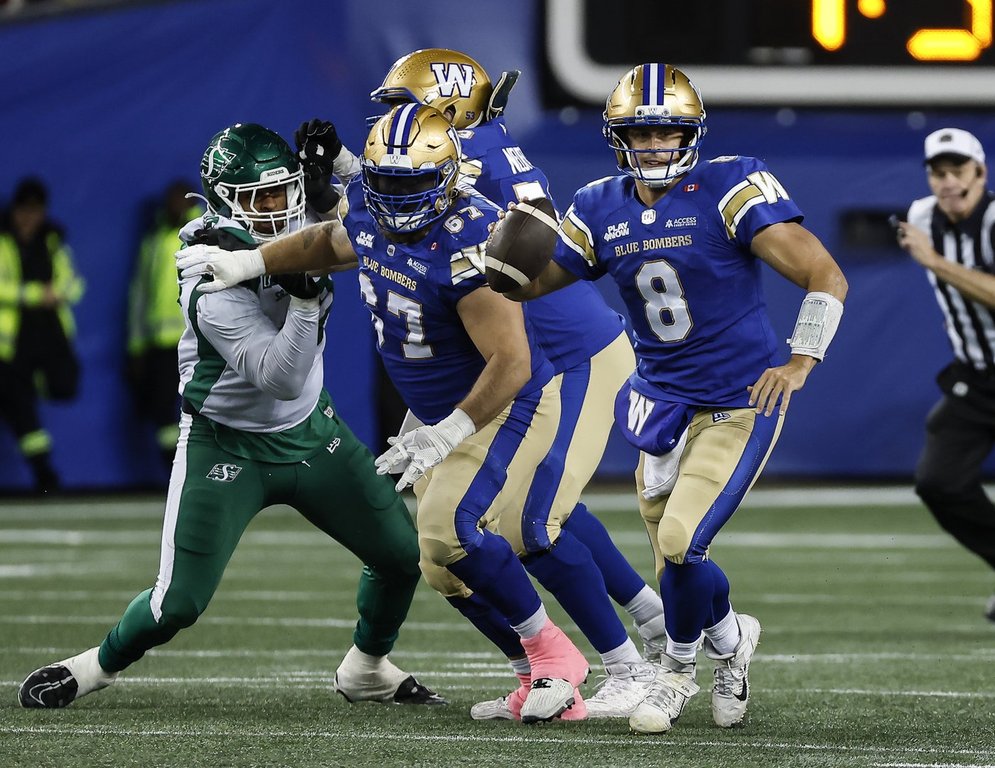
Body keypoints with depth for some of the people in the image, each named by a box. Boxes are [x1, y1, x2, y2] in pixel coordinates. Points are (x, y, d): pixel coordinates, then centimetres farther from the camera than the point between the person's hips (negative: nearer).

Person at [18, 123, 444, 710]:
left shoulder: (287, 230, -10)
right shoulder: (214, 287, -30)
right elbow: (281, 379, -34)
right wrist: (305, 296, -46)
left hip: (310, 431, 7)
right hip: (228, 446, -7)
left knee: (402, 554, 3)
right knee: (180, 601, -10)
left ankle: (367, 671, 28)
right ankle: (98, 666, 20)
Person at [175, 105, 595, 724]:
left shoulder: (469, 244, -31)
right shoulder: (368, 210, -6)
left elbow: (511, 362, -32)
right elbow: (331, 243, 20)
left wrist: (448, 434, -36)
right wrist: (249, 263, 12)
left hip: (509, 408, -9)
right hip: (439, 411, 9)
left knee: (449, 529, -26)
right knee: (446, 563, 8)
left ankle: (554, 656, -10)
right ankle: (544, 672, 18)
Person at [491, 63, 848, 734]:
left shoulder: (730, 192, -16)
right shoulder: (603, 210, 0)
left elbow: (826, 276, -17)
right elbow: (523, 283, 11)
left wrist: (801, 359, -28)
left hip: (740, 404, -5)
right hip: (665, 403, 5)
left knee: (680, 543, -18)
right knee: (679, 567, 6)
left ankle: (681, 663, 11)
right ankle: (730, 636, 39)